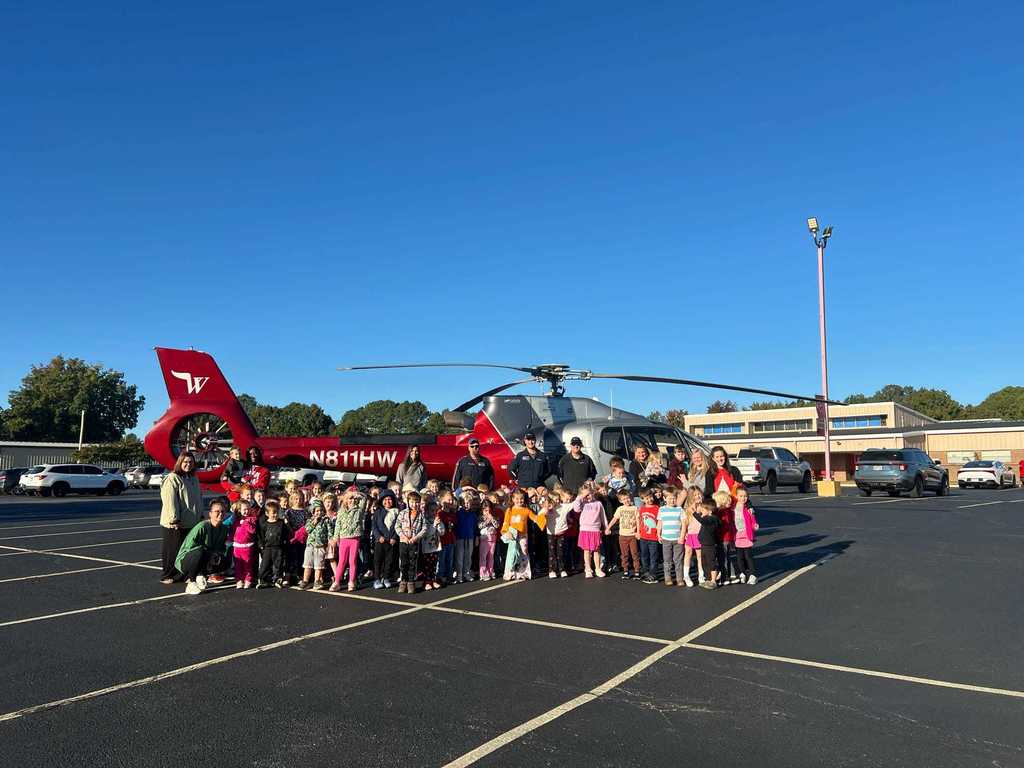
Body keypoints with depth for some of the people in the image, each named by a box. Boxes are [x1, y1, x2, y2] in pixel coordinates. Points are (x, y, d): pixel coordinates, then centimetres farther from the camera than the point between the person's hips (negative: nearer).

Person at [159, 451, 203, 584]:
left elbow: (199, 498, 23)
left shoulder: (194, 479, 14)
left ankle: (183, 574, 22)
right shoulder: (172, 479, -11)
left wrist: (201, 515, 19)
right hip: (175, 525, -7)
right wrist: (174, 519, -21)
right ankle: (167, 576, 14)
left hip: (192, 523, 7)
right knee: (172, 550, 3)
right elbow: (170, 500, -18)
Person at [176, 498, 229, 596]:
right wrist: (209, 553, -26)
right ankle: (190, 582, -17)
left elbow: (222, 548, 8)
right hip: (185, 560, -6)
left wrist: (218, 554, -15)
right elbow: (189, 546, -26)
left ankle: (201, 575, -2)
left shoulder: (224, 529, 0)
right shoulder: (202, 527, -21)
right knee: (199, 552, -38)